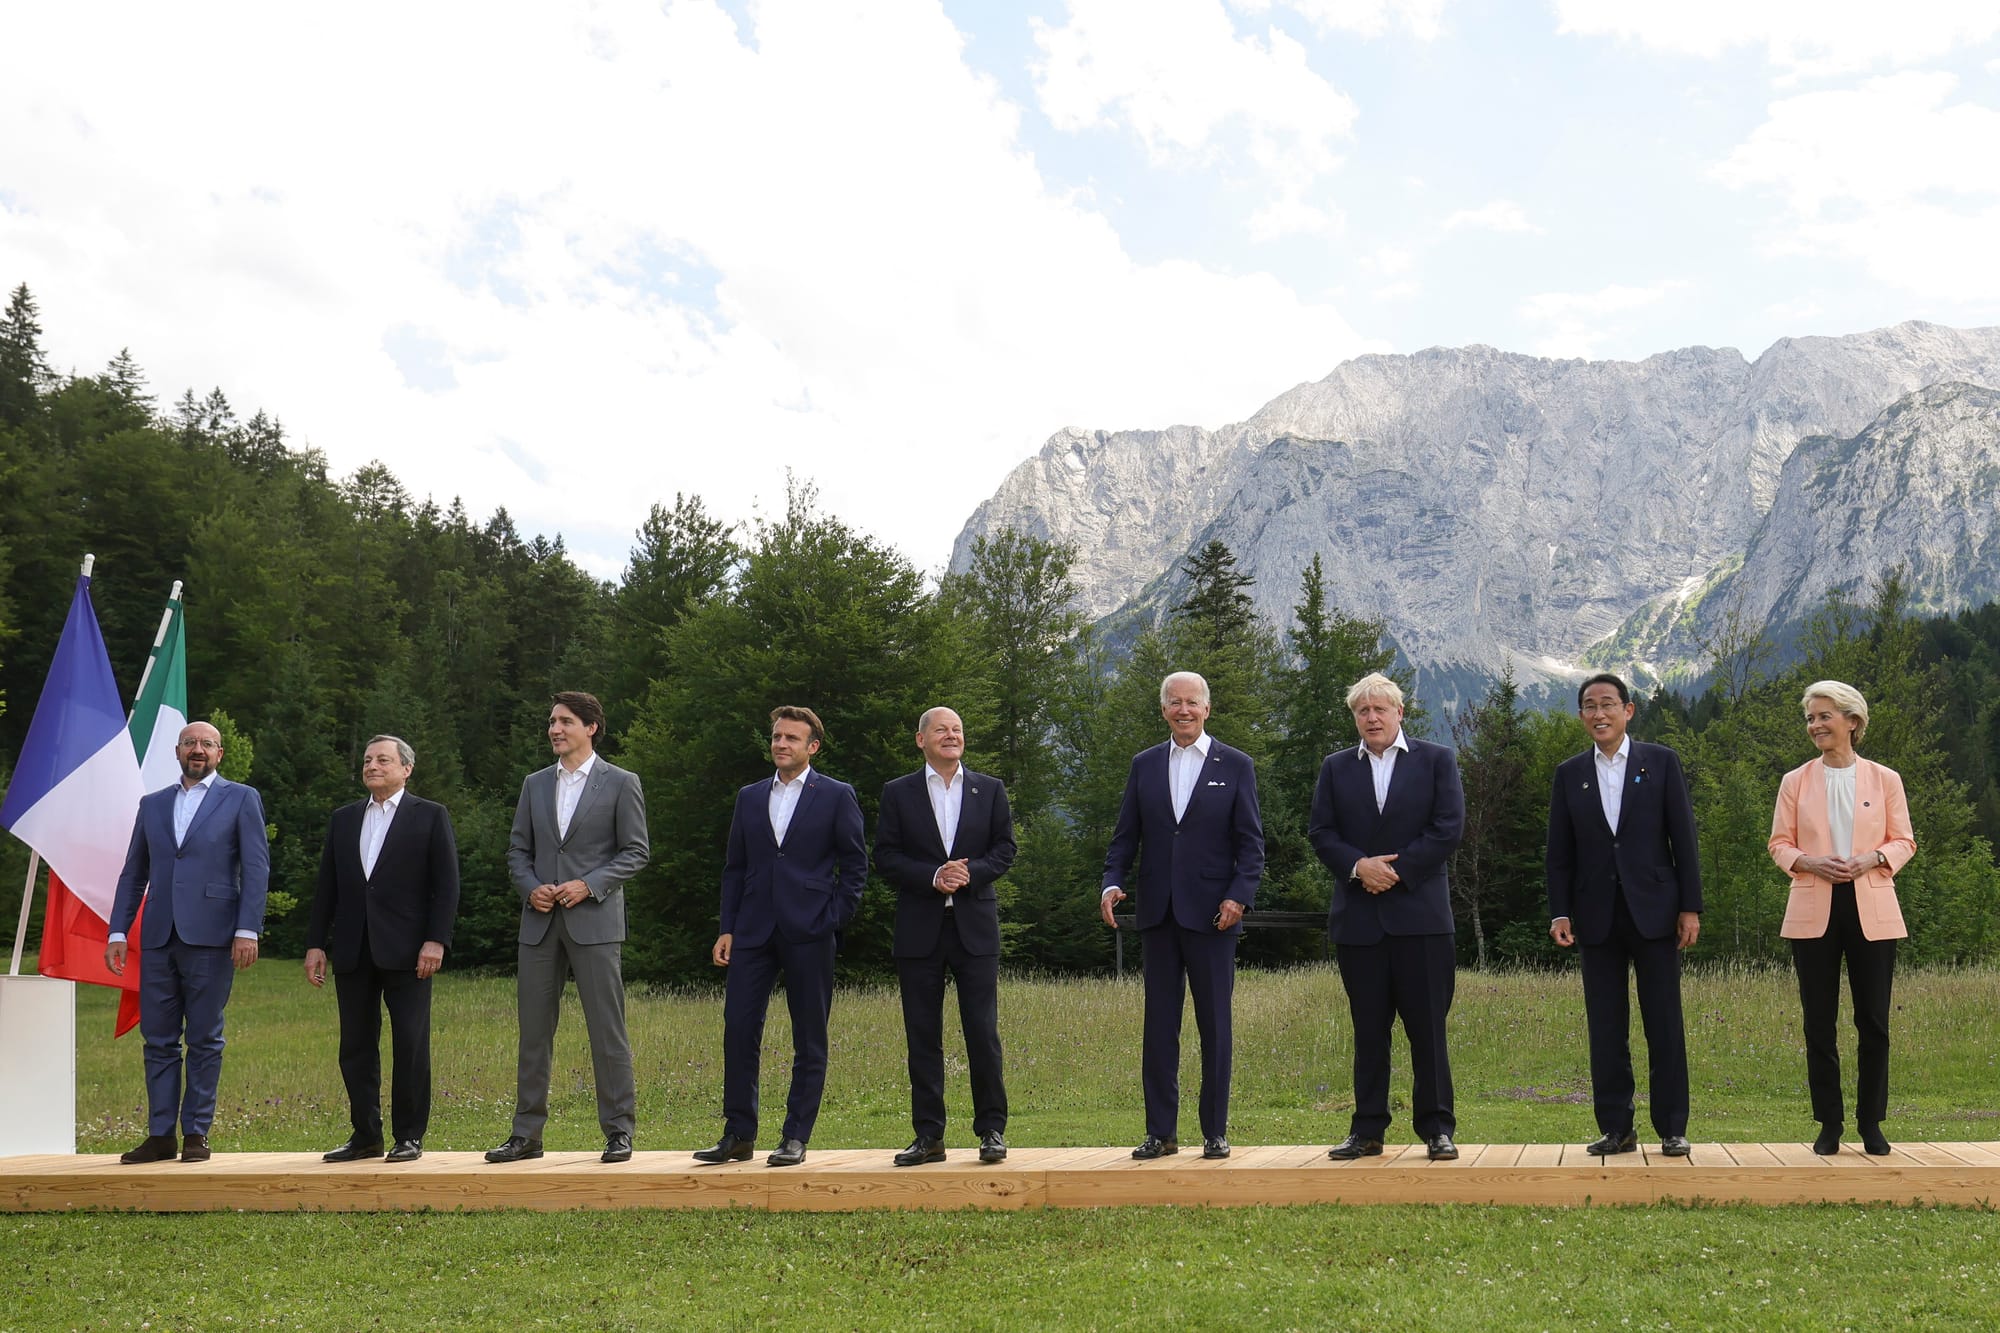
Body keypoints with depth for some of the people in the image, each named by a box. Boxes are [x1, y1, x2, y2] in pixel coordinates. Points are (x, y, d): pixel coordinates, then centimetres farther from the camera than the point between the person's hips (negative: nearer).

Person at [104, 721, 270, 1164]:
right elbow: (134, 873, 17)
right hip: (158, 937, 4)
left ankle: (196, 1133, 7)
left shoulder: (241, 799, 5)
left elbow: (256, 869, -2)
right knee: (158, 1040, 5)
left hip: (210, 936, -4)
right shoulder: (152, 804, 17)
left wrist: (247, 930, -11)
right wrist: (118, 931, 8)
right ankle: (160, 1135, 10)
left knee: (204, 1040, 1)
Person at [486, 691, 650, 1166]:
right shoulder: (535, 784, 14)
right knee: (534, 1029, 6)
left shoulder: (620, 783, 2)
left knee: (607, 1029, -3)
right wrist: (530, 888, -4)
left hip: (595, 920, -4)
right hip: (540, 922, 4)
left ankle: (619, 1130, 5)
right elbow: (518, 851, 15)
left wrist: (589, 885, -13)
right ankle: (526, 1134, 13)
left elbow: (636, 851, -1)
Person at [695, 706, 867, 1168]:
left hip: (809, 933, -3)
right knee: (738, 1030, -1)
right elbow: (734, 867, 15)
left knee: (809, 1040, 1)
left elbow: (855, 864, 2)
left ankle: (796, 1138, 8)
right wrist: (727, 929, 7)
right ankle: (738, 1134, 9)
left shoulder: (836, 796, 3)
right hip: (754, 932, 3)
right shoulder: (750, 797, 14)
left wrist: (835, 919, -6)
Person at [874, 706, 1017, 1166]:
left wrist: (970, 872, -13)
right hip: (919, 929, 0)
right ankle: (928, 1136, 10)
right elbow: (886, 856, 1)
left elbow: (1004, 849, 6)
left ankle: (992, 1129, 9)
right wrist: (933, 876, -14)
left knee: (983, 1031, -2)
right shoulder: (898, 793, 7)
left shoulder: (990, 790, 10)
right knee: (922, 1036, 3)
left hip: (975, 924, 0)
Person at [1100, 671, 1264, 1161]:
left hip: (1212, 914, -3)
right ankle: (1160, 1131, 12)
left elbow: (1250, 842, 0)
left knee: (1215, 1027, 3)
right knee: (1158, 1026, 5)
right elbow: (1126, 835, 11)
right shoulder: (1144, 765, 11)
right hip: (1158, 914, 3)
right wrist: (1112, 882, -5)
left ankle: (1215, 1131, 11)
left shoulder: (1235, 766, 3)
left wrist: (1239, 896, -13)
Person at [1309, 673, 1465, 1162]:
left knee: (1428, 1027, 0)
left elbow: (1448, 828, -3)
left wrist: (1397, 870, -10)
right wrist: (1358, 866, -12)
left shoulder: (1436, 760, 6)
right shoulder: (1336, 768, 12)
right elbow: (1321, 832, 6)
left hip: (1420, 913, -2)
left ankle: (1437, 1129, 7)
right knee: (1368, 1030, 7)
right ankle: (1367, 1131, 12)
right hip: (1358, 917, 2)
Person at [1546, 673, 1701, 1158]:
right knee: (1605, 1028, 4)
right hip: (1597, 916, 2)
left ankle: (1672, 1129, 9)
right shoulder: (1569, 773, 8)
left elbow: (1683, 838, 1)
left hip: (1653, 910, -2)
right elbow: (1559, 852, 8)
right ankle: (1615, 1128, 11)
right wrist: (1560, 912, -1)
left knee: (1664, 1025, 1)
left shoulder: (1661, 762, 3)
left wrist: (1690, 907, -5)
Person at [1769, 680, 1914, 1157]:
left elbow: (1904, 841, 6)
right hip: (1813, 913, 1)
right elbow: (1779, 844, 6)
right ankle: (1829, 1125, 11)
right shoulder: (1795, 782, 7)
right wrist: (1810, 862, -14)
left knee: (1873, 1022, 2)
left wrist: (1872, 859, -14)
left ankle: (1871, 1123, 12)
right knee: (1819, 1024, 3)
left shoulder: (1885, 779, 5)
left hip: (1872, 911, -1)